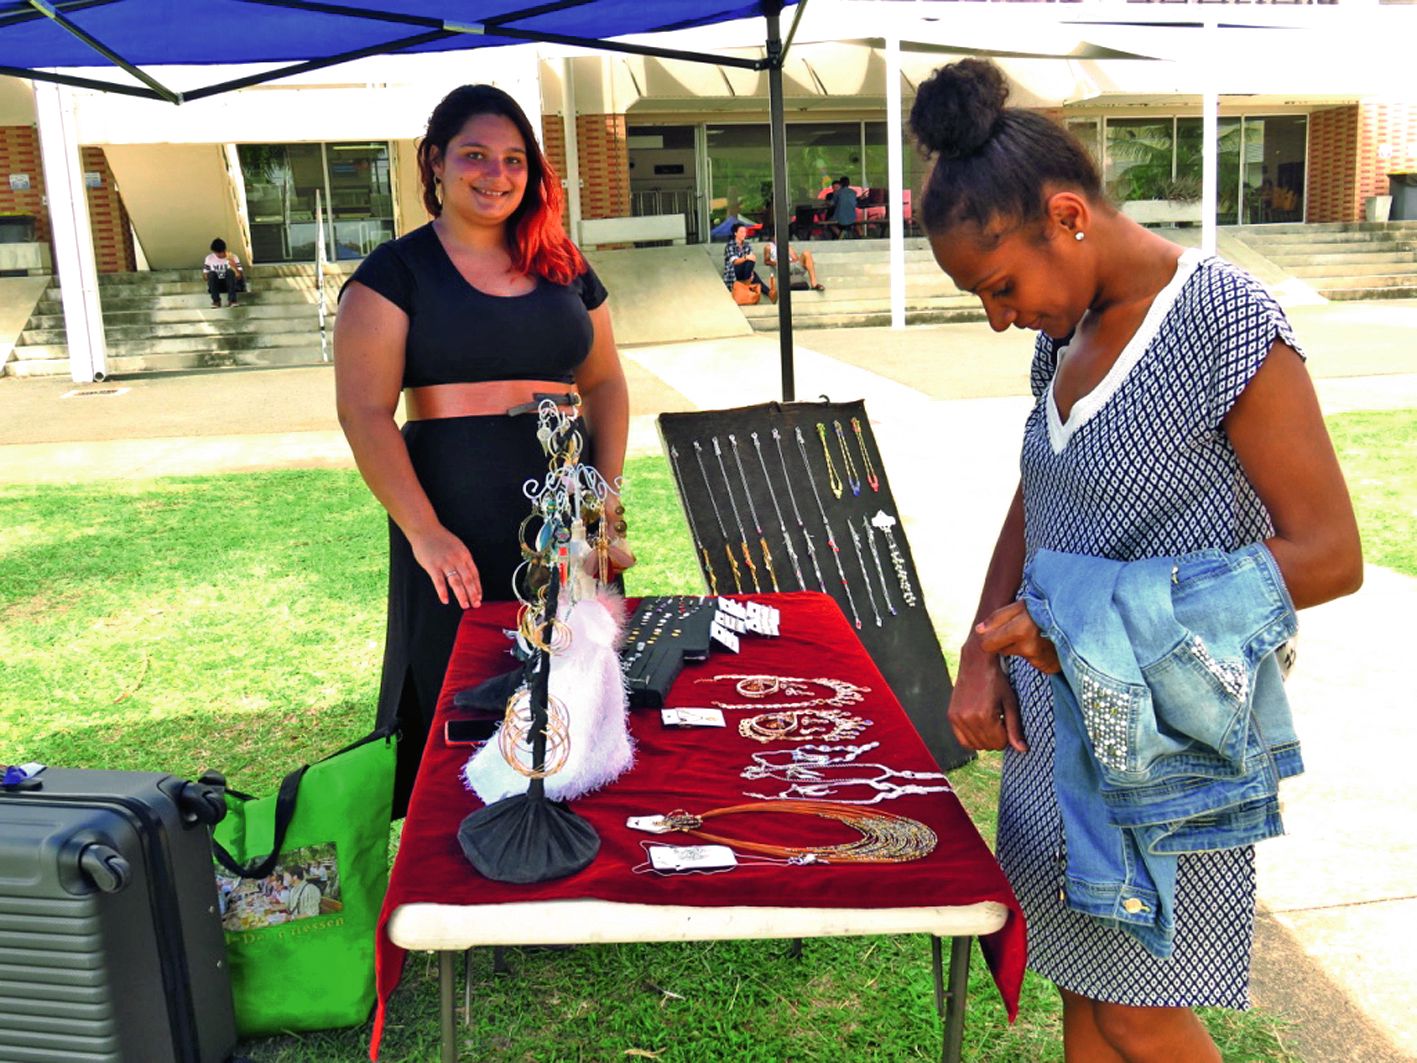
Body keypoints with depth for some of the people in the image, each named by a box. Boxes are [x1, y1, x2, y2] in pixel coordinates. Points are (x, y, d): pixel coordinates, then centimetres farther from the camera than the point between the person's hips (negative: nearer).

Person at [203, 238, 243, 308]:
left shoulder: (233, 258, -5)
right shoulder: (209, 259, -1)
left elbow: (239, 277, -11)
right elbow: (205, 275, 6)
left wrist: (235, 266, -29)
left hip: (230, 284, -1)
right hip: (216, 286, 1)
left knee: (230, 271, -29)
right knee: (211, 273, -28)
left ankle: (231, 300, -34)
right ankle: (216, 301, -27)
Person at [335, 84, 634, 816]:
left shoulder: (564, 269, 15)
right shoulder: (396, 272, 1)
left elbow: (605, 382, 18)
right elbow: (364, 412, -7)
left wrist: (608, 490, 2)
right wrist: (423, 530, -19)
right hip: (457, 515, -4)